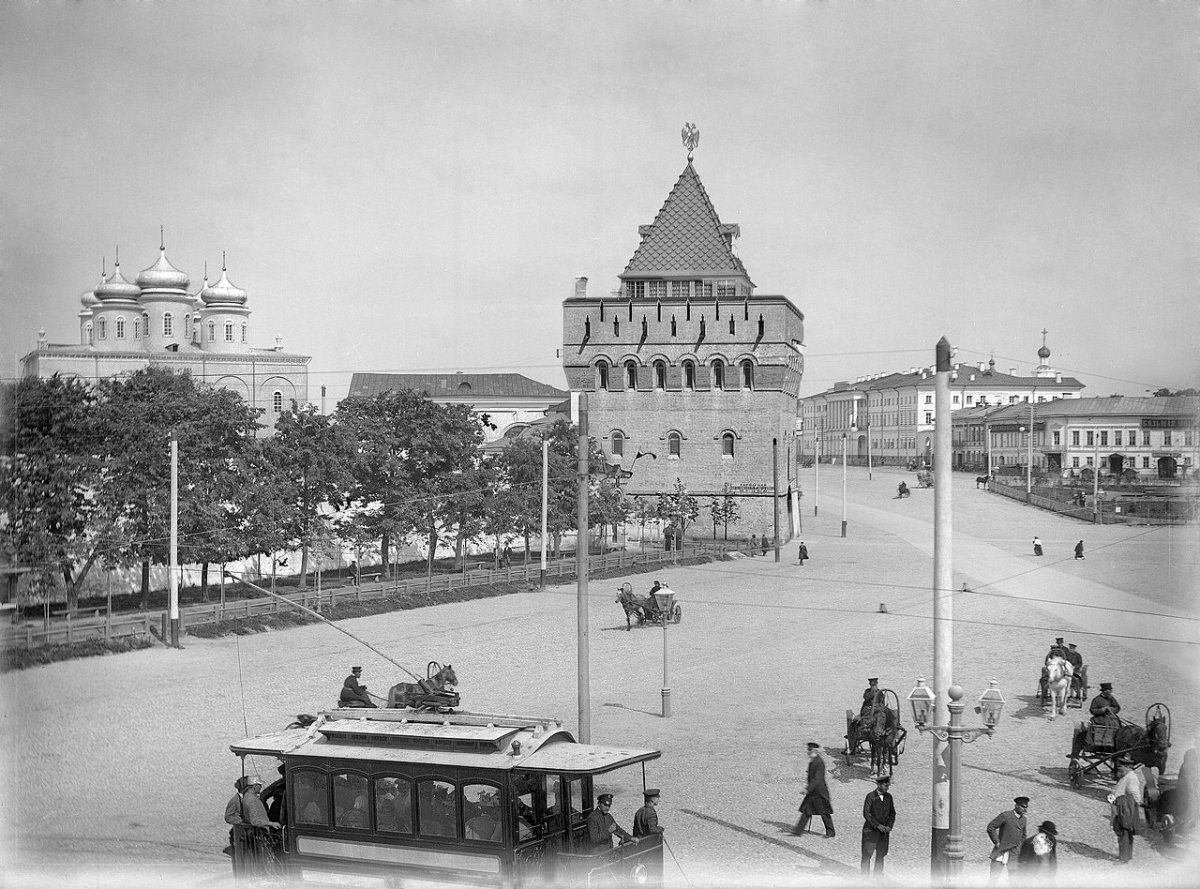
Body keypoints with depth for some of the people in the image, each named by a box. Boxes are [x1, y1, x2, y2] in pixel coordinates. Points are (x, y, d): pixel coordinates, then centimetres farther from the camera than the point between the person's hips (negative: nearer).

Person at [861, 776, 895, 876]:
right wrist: (878, 825, -18)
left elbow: (892, 813, 12)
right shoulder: (870, 796, -10)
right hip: (871, 831, -5)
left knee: (880, 856, 8)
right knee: (867, 855, -1)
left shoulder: (888, 797, 6)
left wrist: (889, 826, -4)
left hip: (884, 831, 5)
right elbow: (866, 814, -13)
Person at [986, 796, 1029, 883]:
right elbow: (990, 827, -12)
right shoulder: (1005, 816, -11)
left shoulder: (1023, 819, 10)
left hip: (1014, 853, 6)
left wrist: (1019, 848, 15)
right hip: (1001, 852, -6)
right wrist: (997, 842, -12)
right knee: (994, 876, -6)